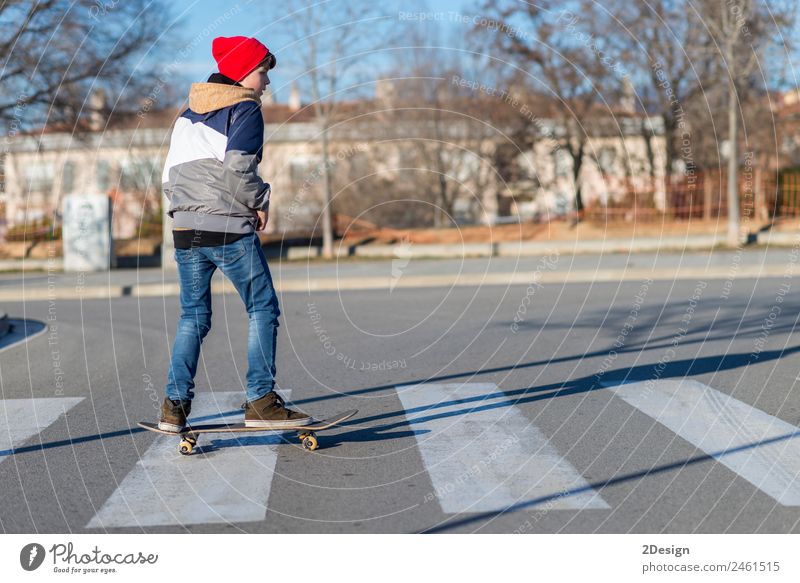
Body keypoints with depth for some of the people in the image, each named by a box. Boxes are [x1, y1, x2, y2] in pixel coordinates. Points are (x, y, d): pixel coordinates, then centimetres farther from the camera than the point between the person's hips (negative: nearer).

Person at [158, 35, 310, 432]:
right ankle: (261, 401, -1)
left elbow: (170, 176, 15)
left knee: (193, 316, 12)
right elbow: (238, 169, -16)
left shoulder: (187, 115, 19)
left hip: (185, 228, 7)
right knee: (263, 309, 3)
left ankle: (175, 405, 6)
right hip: (230, 229, -7)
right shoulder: (245, 110, -4)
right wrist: (260, 202, -2)